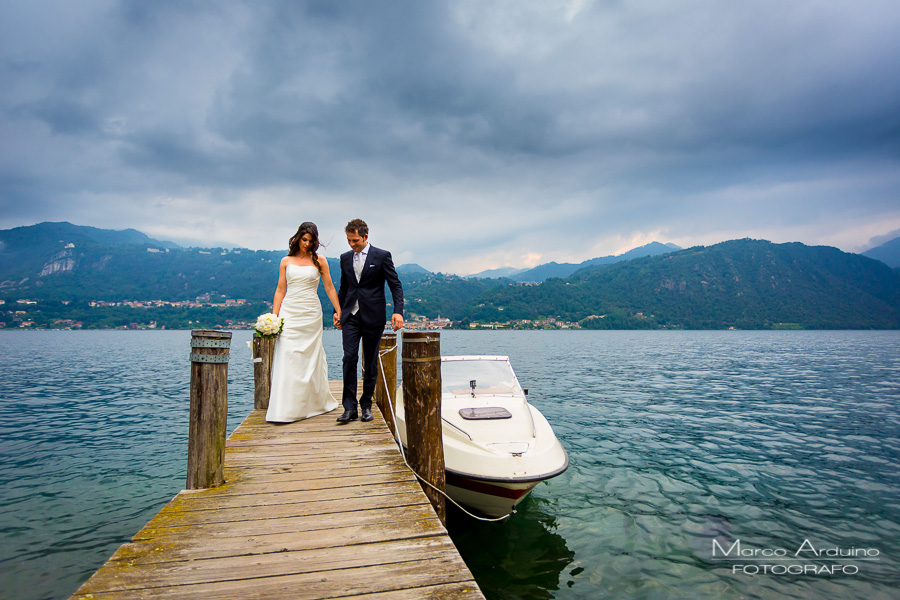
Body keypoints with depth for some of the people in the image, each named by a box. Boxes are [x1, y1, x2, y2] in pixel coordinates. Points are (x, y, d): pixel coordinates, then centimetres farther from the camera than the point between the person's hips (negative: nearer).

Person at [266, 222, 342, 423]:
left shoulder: (319, 261, 5)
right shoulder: (286, 261, 10)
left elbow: (329, 288, 7)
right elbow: (280, 290, 9)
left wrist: (340, 312, 4)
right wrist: (274, 316, 1)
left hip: (310, 313, -1)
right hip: (289, 312, 1)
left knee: (309, 358, 4)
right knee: (286, 357, -7)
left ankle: (316, 402, 21)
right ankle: (283, 409, -3)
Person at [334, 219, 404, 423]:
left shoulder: (382, 256, -3)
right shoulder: (345, 258, 11)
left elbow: (396, 285, -4)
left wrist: (398, 311, -15)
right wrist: (337, 310, 17)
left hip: (373, 317, -3)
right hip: (350, 316, 3)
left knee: (370, 363, 5)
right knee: (349, 358, -8)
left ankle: (366, 405, 18)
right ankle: (350, 407, -2)